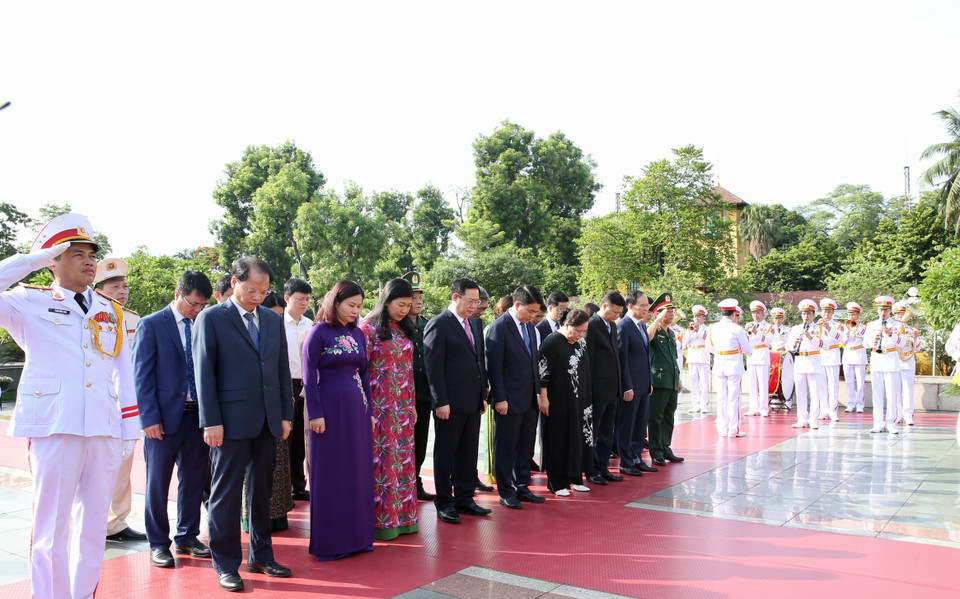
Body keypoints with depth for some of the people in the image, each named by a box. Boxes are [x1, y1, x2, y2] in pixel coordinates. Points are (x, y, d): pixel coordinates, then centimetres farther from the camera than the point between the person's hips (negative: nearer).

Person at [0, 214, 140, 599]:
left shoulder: (110, 312, 16)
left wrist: (130, 430, 10)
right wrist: (34, 260, -5)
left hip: (105, 430, 4)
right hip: (54, 427, -4)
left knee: (93, 524, 9)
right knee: (52, 527, -1)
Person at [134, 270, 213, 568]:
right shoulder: (151, 325, -3)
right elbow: (142, 375, -5)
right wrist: (150, 418, -11)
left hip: (198, 415, 4)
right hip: (165, 417, -4)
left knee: (193, 480, 12)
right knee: (158, 484, 6)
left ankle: (187, 537, 28)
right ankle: (158, 543, 20)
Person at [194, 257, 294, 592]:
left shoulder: (273, 320, 11)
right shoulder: (211, 319, -3)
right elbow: (204, 372, -7)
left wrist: (286, 414, 8)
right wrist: (211, 422, -11)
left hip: (268, 422, 5)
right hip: (231, 422, -5)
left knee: (262, 491, 14)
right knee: (226, 494, 4)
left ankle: (261, 556, 26)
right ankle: (226, 564, 16)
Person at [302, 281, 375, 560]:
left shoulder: (358, 334, 10)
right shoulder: (318, 333, -7)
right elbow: (309, 377, -9)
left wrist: (369, 409, 10)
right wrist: (315, 414, -13)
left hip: (357, 408, 6)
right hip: (330, 408, -6)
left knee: (359, 472, 9)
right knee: (330, 474, 3)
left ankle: (357, 535, 21)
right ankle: (329, 540, 14)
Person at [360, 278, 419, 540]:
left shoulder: (404, 330, 11)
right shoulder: (369, 327, -8)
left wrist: (412, 404, 13)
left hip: (403, 407, 6)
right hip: (380, 407, -6)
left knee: (403, 458, 10)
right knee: (381, 459, 0)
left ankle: (401, 516, 20)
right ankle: (381, 520, 10)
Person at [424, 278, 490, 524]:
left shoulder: (474, 324, 15)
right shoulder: (438, 324, -10)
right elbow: (433, 367, -14)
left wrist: (483, 395, 14)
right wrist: (441, 402, -17)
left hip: (472, 402, 8)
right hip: (450, 403, -7)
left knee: (469, 453, 13)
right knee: (445, 454, 4)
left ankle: (464, 498, 25)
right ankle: (444, 503, 14)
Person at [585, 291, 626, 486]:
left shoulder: (613, 326, 14)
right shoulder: (591, 326, -13)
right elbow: (587, 359, -14)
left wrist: (619, 384, 15)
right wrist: (588, 389, -15)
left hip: (612, 389, 9)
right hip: (598, 389, -8)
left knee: (607, 433, 14)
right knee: (592, 433, 3)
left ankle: (603, 468, 23)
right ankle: (590, 471, 11)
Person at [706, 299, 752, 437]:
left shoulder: (712, 328, 2)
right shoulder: (737, 329, -11)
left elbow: (709, 348, 13)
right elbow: (748, 350, -5)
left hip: (719, 365, 4)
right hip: (734, 365, -4)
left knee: (721, 397, 10)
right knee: (733, 397, 2)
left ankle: (723, 429, 15)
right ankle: (733, 430, 5)